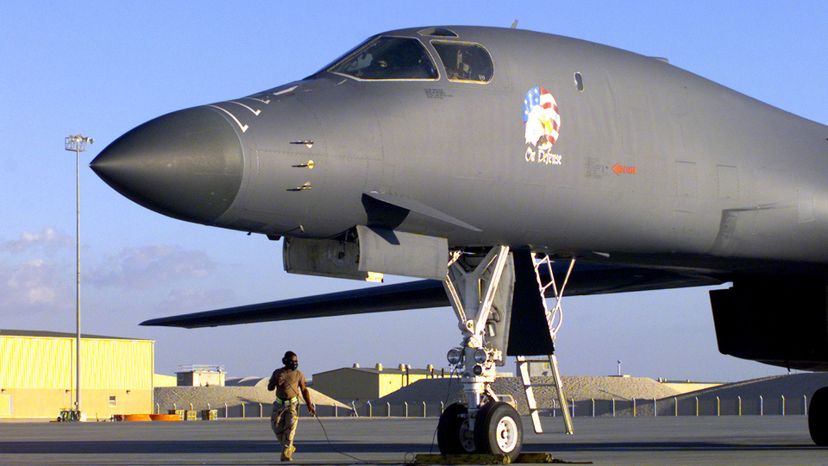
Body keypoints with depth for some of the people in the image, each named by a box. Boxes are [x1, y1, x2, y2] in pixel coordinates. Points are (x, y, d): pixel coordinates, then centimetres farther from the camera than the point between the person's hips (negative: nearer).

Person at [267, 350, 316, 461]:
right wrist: (276, 383, -19)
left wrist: (309, 405, -4)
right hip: (279, 403, 2)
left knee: (290, 427, -15)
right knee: (276, 426, -2)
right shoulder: (277, 373, 3)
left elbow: (304, 390, 3)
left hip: (292, 404, -2)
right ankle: (290, 447, 21)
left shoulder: (298, 374, -1)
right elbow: (269, 388, 3)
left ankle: (286, 454, -16)